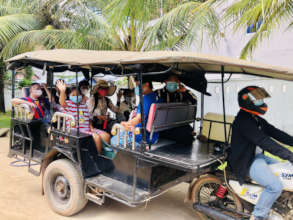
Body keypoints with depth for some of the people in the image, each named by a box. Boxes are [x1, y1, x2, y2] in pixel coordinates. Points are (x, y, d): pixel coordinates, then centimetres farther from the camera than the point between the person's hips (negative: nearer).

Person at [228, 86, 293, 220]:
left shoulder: (256, 119, 11)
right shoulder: (243, 120, -22)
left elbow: (274, 132, 9)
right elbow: (263, 141, -29)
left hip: (258, 156, 11)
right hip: (247, 162, -11)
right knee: (275, 186, -21)